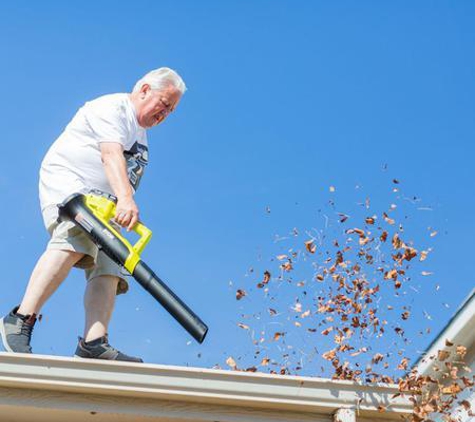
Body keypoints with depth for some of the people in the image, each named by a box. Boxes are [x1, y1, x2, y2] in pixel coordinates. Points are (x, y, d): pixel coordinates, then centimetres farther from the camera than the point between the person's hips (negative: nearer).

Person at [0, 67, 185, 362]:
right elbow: (111, 154, -22)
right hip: (66, 181, -9)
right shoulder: (113, 107, -4)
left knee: (108, 268, -13)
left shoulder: (140, 133, 27)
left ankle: (93, 344, -29)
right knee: (75, 241, -35)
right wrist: (126, 199, -36)